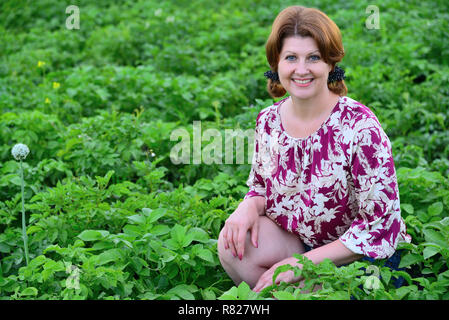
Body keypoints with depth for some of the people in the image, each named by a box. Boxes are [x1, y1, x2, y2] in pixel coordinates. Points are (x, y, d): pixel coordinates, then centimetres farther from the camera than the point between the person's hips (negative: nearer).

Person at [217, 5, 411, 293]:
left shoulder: (359, 126, -22)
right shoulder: (268, 121, -4)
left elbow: (381, 223, -20)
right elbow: (261, 186, 12)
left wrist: (304, 262, -24)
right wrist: (249, 206, -15)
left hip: (362, 258, -5)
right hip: (296, 241, 5)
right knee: (233, 243, -21)